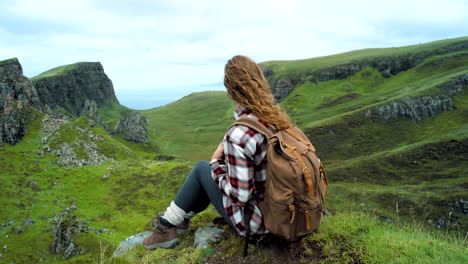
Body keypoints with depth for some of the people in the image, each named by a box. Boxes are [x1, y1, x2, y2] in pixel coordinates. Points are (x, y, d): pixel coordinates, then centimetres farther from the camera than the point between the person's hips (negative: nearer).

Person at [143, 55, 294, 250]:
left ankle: (168, 226, 27)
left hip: (255, 223, -7)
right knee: (216, 169, 20)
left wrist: (216, 164, -9)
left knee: (203, 168, 9)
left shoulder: (238, 135, -29)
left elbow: (239, 196, -24)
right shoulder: (278, 115, -6)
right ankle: (181, 218, 36)